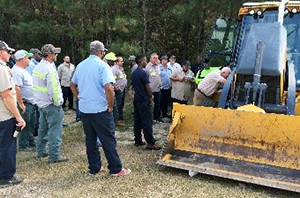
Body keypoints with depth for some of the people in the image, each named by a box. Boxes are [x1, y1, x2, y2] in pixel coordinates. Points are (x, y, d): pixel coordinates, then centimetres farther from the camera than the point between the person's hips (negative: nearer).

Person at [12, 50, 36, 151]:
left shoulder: (23, 70, 13)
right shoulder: (17, 71, -19)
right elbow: (16, 88, -26)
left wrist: (33, 100, 18)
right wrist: (21, 104, -25)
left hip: (31, 102, 10)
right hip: (25, 104, -10)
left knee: (31, 125, 18)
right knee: (25, 126, 1)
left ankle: (31, 143, 30)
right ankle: (23, 146, 13)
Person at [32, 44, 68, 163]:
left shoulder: (37, 67, 8)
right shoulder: (50, 69, -20)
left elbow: (36, 86, 11)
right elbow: (53, 89, -25)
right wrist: (58, 102, -14)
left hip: (41, 103, 9)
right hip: (51, 104, -9)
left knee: (43, 128, 20)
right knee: (55, 130, -3)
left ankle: (41, 151, 30)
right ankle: (54, 156, 1)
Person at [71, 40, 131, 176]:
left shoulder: (80, 65, 9)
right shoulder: (102, 66, -13)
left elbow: (73, 85, 19)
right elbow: (108, 88, -24)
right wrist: (111, 106, -13)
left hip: (84, 109, 6)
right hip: (100, 109, -6)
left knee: (90, 138, 13)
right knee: (108, 139, 1)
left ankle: (94, 168, 21)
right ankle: (116, 169, 7)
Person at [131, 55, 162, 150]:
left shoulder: (134, 73, 11)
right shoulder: (143, 73, -15)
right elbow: (148, 88, -15)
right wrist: (150, 96, 0)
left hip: (136, 99, 9)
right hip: (144, 100, -9)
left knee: (137, 121, 11)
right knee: (147, 122, -7)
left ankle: (137, 140, 16)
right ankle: (150, 143, -5)